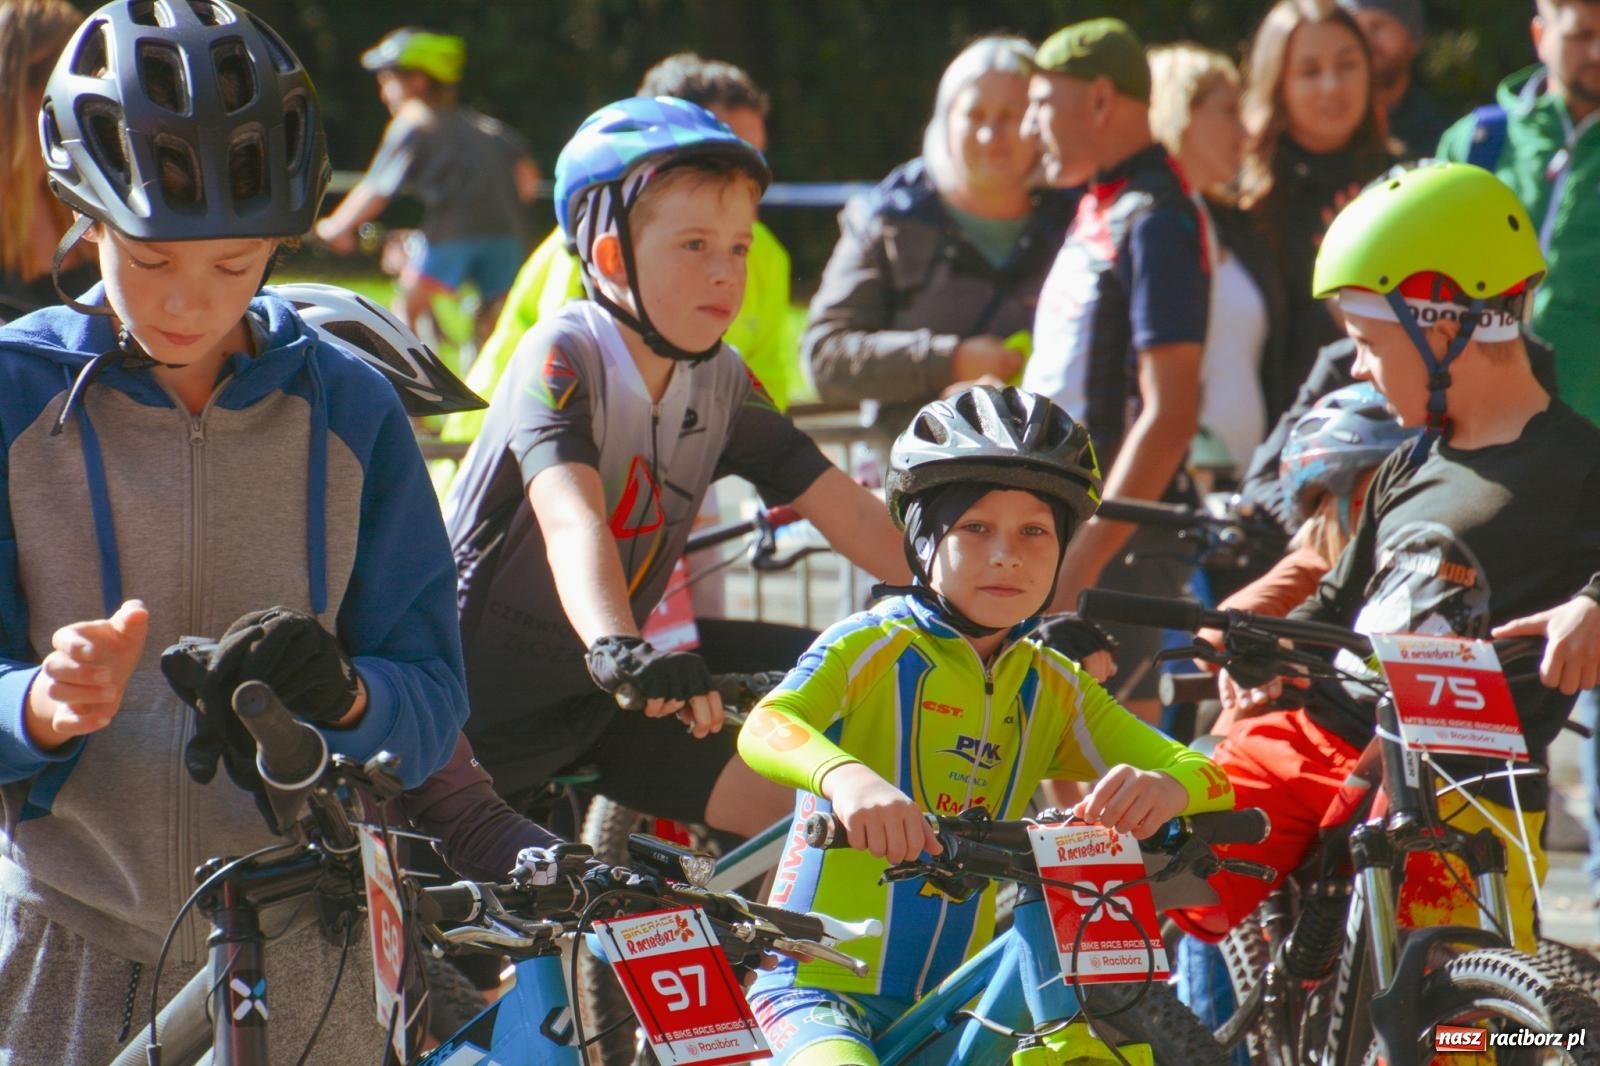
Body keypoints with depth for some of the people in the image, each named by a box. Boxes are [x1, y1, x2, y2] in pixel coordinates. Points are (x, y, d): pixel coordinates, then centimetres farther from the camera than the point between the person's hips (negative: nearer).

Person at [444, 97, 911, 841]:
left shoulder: (722, 383, -1)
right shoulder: (563, 355, -21)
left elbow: (848, 512, -3)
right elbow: (572, 519, -37)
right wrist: (619, 650, -55)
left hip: (595, 699, 6)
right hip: (478, 690, -6)